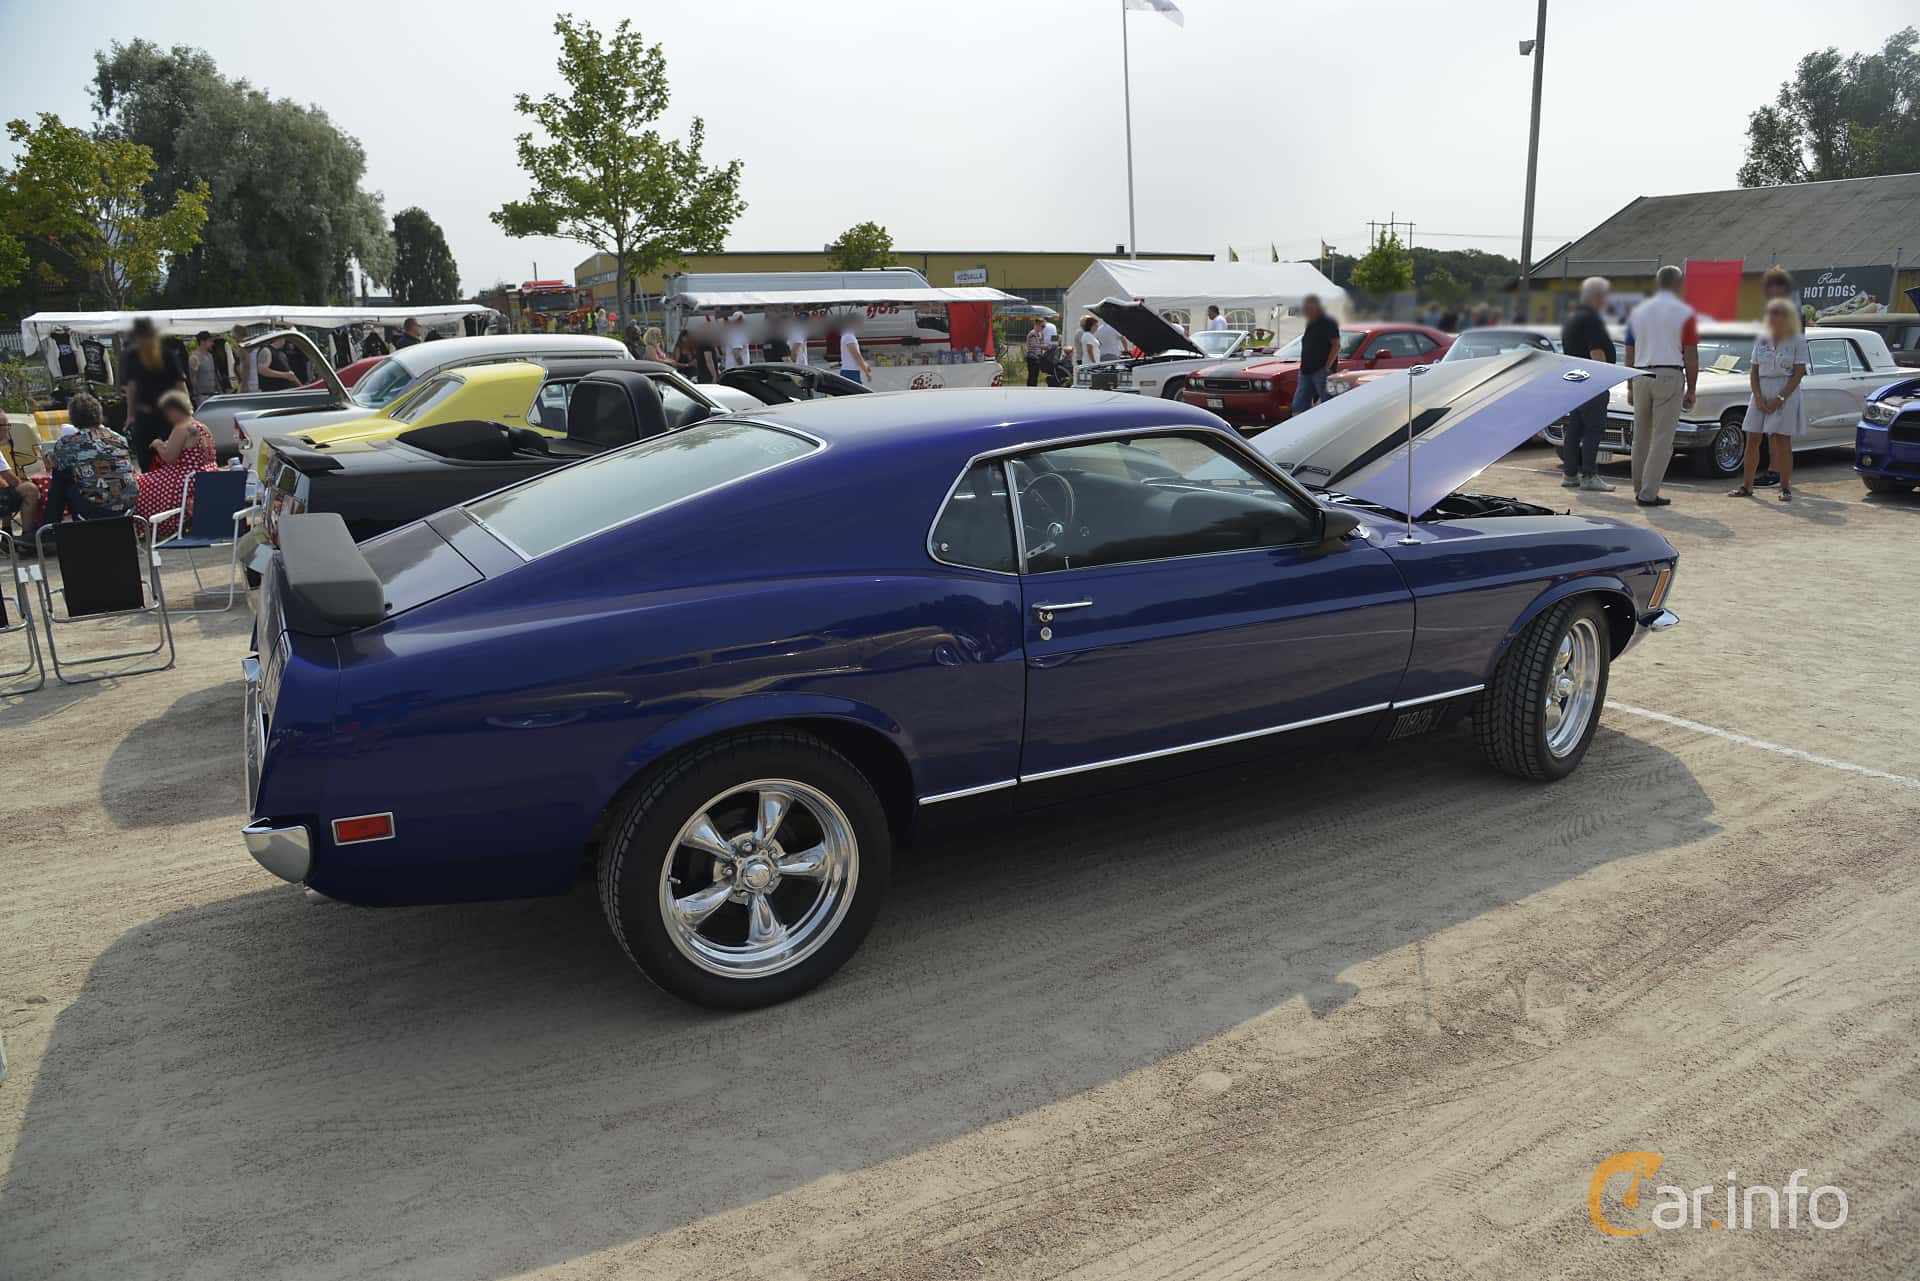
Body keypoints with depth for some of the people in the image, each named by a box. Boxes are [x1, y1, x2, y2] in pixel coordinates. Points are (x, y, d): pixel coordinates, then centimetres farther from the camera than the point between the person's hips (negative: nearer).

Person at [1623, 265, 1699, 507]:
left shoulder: (1637, 312, 10)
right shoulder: (1684, 313, -3)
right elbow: (1691, 357, -5)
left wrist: (1630, 388, 18)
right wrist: (1691, 390, 2)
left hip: (1641, 377, 4)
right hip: (1669, 377, -4)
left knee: (1641, 437, 13)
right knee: (1662, 439, -3)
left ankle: (1640, 490, 19)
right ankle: (1648, 494, -6)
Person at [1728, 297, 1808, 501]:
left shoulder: (1798, 341, -2)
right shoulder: (1762, 339, 10)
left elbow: (1798, 373, -7)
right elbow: (1754, 371, 8)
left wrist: (1780, 399, -15)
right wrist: (1758, 397, -6)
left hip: (1786, 393, -4)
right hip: (1762, 391, 4)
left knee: (1782, 440, -5)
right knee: (1752, 439, 2)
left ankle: (1785, 487, 1)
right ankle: (1747, 486, 9)